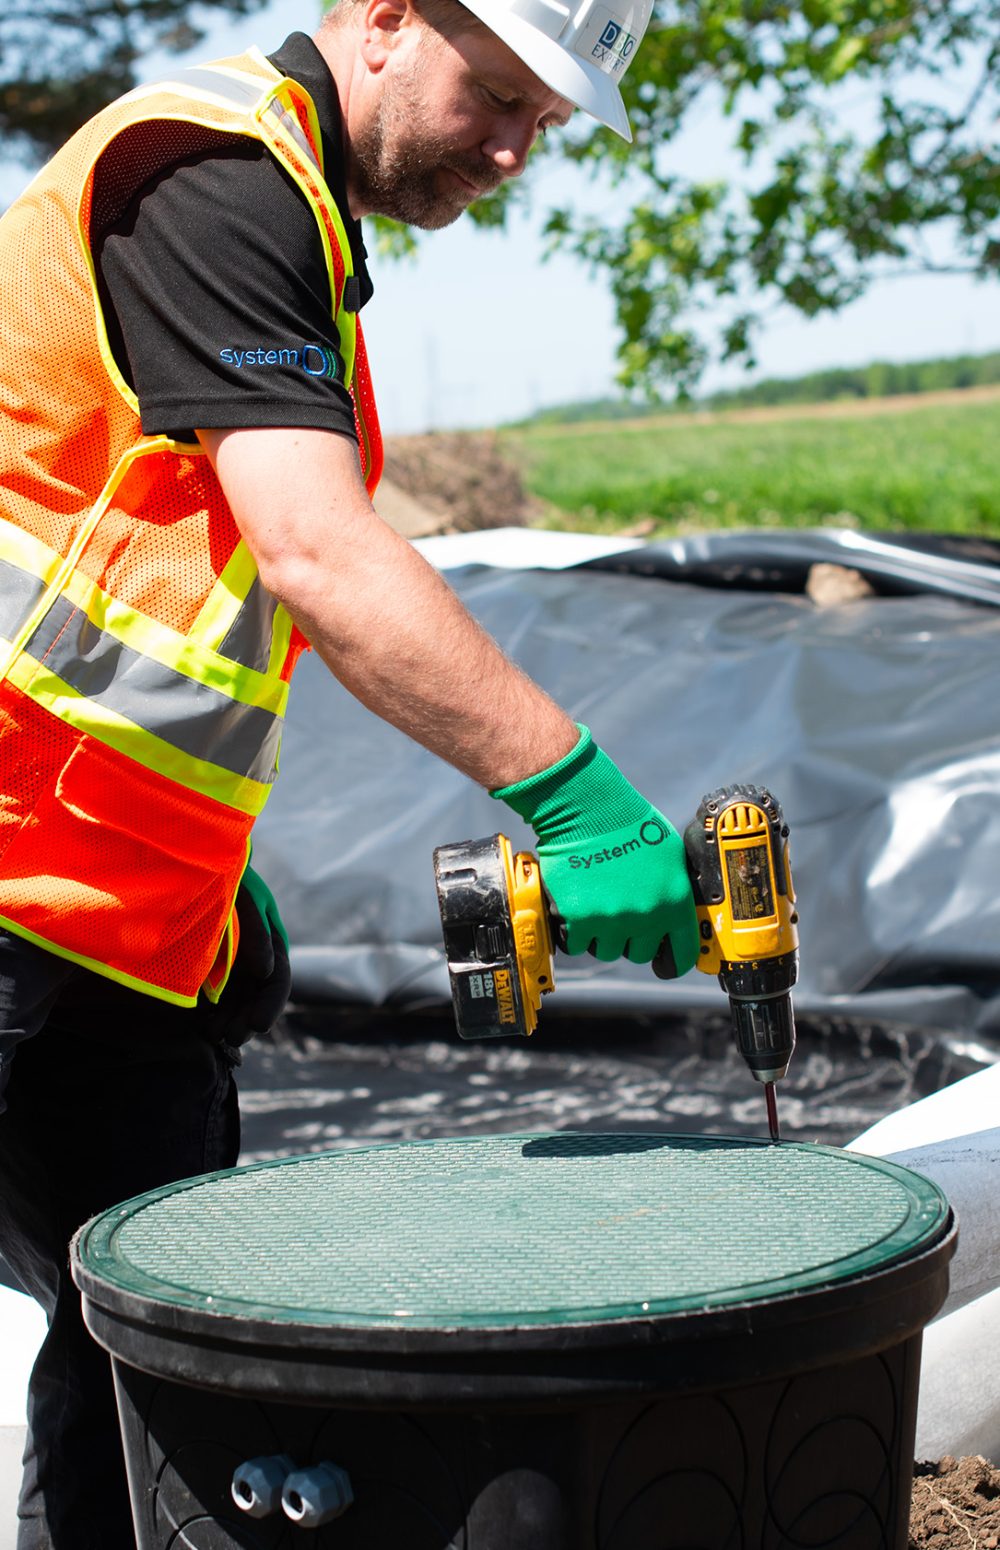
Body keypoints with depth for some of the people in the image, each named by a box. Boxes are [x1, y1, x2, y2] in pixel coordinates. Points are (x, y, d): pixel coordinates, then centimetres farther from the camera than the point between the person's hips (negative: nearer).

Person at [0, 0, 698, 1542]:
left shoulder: (289, 211, 18)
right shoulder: (214, 176, -15)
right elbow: (318, 559, -29)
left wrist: (213, 856, 19)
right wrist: (574, 795, -32)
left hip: (137, 885, 10)